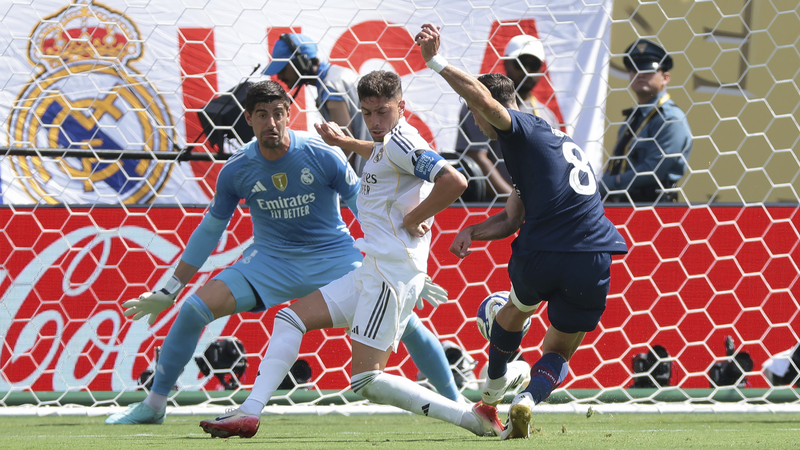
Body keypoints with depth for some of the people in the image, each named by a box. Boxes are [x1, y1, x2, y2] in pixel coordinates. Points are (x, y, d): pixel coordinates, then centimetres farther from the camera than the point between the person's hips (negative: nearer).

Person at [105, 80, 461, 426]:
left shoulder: (322, 155, -16)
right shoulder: (235, 171, -9)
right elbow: (209, 231, 4)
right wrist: (167, 292, 5)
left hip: (333, 255, -2)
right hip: (271, 258, 2)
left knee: (403, 320, -16)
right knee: (193, 310, -16)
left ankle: (455, 404, 2)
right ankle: (154, 405, 0)